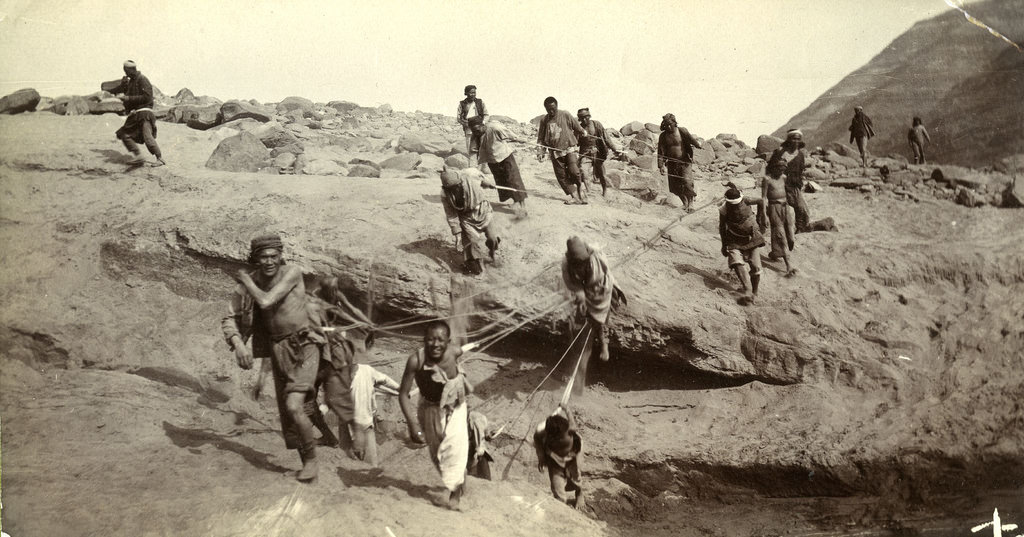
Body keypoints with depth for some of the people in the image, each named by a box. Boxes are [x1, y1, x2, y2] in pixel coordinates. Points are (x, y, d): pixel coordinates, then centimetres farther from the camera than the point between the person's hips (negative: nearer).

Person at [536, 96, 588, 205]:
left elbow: (578, 129, 10)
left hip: (568, 149, -3)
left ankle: (580, 190, 5)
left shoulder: (565, 115, -2)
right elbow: (541, 138, 13)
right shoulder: (544, 120, 6)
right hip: (555, 153, 3)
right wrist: (540, 152, 6)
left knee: (574, 171, -20)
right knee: (561, 176, -2)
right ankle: (574, 196, 5)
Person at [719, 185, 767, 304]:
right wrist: (724, 245, 4)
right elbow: (722, 228, -2)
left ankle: (754, 292, 17)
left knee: (755, 267, -3)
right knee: (737, 263, -24)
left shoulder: (745, 202, -17)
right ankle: (747, 292, -31)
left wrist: (759, 218, 9)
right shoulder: (724, 211, -17)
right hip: (735, 241, -1)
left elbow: (761, 201, 3)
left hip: (752, 238, 1)